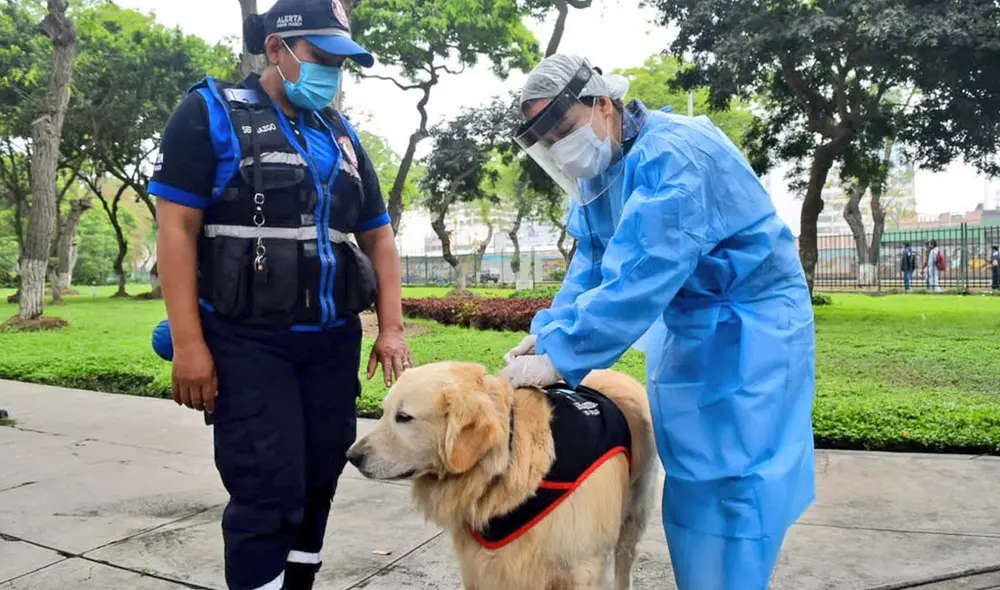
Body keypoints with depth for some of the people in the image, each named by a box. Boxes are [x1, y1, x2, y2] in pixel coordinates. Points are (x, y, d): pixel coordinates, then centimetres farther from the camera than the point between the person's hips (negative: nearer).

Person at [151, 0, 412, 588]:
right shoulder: (212, 113, -1)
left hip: (334, 340, 5)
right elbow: (177, 228, -8)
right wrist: (188, 342, -14)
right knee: (269, 491, -6)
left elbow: (378, 235, 14)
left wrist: (391, 328, 3)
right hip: (248, 342, -5)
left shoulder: (341, 135, 14)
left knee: (317, 483, 10)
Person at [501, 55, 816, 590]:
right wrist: (549, 332, -12)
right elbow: (591, 266, 3)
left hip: (751, 326, -9)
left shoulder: (671, 154, -26)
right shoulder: (600, 166, 3)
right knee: (690, 480, 14)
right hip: (685, 326, 9)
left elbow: (639, 276, -34)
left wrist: (560, 357, -34)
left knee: (729, 484, -8)